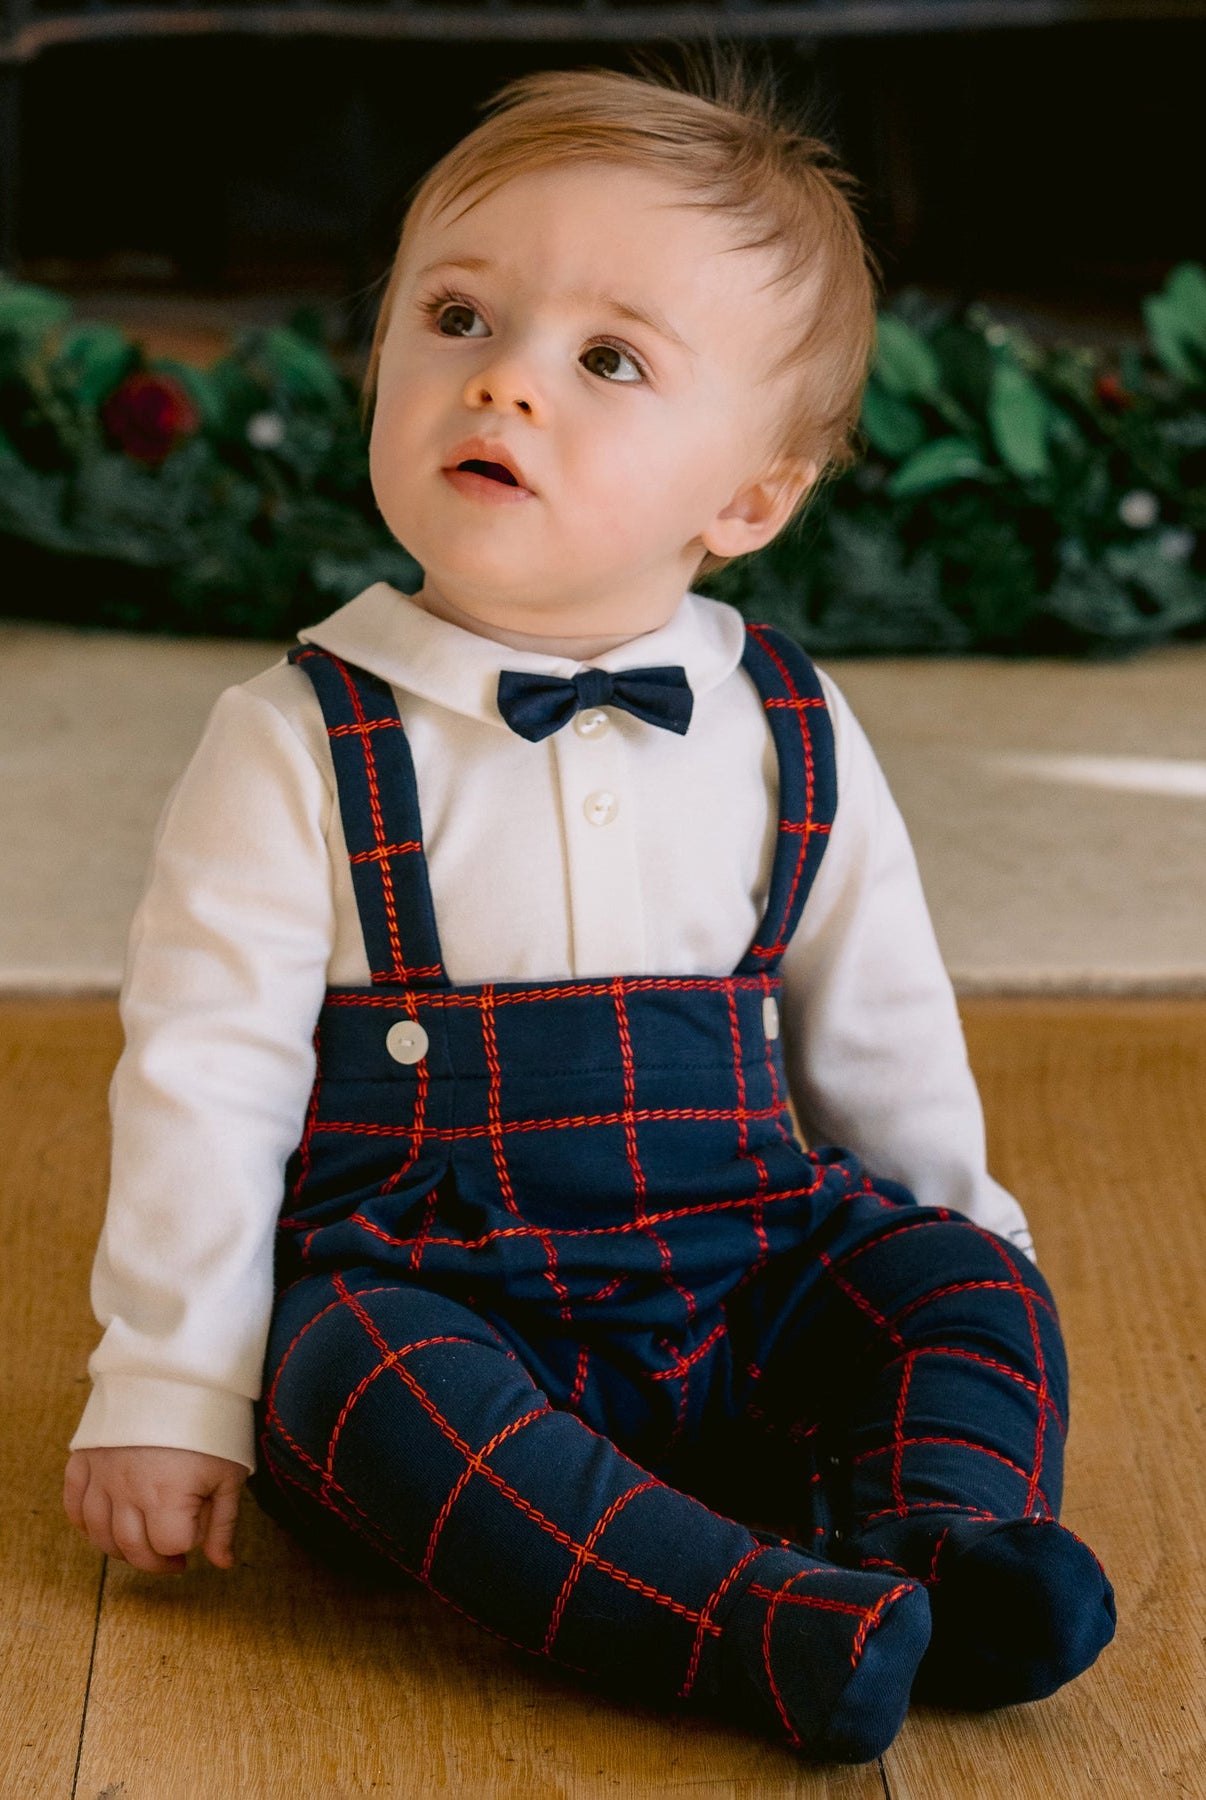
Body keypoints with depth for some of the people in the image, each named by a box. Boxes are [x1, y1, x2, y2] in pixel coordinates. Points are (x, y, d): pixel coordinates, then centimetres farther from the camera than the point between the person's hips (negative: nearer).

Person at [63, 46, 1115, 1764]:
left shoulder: (788, 734, 2)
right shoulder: (300, 744, -8)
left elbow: (879, 1029, 15)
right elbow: (204, 1072, -8)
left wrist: (952, 1236, 16)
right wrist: (167, 1391, -9)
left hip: (745, 1280, 4)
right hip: (420, 1285, -4)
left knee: (966, 1278, -14)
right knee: (355, 1373, -33)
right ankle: (763, 1620, -43)